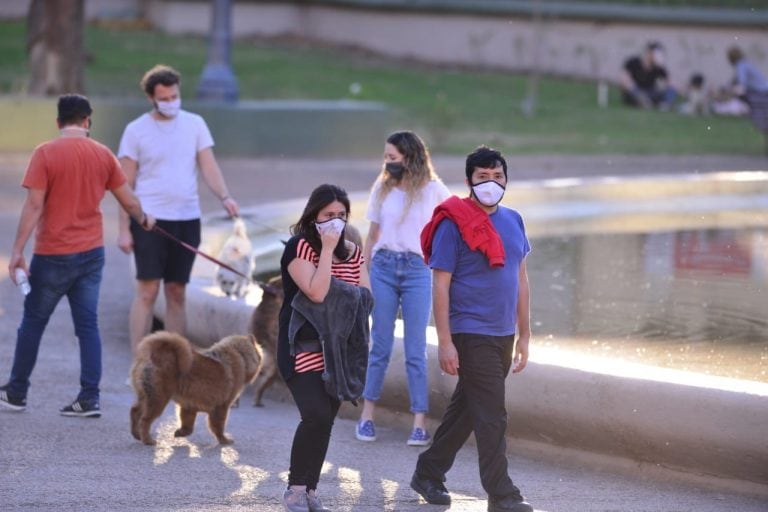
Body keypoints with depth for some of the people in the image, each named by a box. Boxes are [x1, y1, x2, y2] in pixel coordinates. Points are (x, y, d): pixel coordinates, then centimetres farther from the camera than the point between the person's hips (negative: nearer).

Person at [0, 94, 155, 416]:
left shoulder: (46, 154, -10)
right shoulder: (103, 155, 2)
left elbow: (33, 206, -15)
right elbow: (129, 201, 10)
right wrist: (144, 220, 31)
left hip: (53, 256, -4)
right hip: (91, 253, 4)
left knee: (33, 322, 10)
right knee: (88, 325, 6)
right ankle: (89, 398, 2)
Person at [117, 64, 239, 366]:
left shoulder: (195, 124, 6)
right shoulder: (136, 131, -1)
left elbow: (208, 167, 3)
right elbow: (126, 184, 0)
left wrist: (225, 197, -16)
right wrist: (124, 229, -4)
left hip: (187, 219, 3)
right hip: (150, 219, -3)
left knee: (177, 293, 8)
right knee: (147, 291, -8)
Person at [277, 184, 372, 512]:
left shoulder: (352, 252, 11)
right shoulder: (299, 247, -10)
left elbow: (366, 297, 5)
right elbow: (316, 292, -22)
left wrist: (335, 292, -13)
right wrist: (327, 249, -18)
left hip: (338, 350, 6)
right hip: (303, 349, -6)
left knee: (326, 419, 3)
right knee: (317, 416, -19)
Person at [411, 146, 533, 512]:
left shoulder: (512, 221, 11)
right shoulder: (453, 224, -10)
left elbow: (520, 279, 17)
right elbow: (440, 284, -11)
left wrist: (524, 335, 15)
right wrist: (445, 342, -16)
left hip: (503, 335, 7)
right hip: (471, 335, -7)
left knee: (464, 409, 15)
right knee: (491, 417, -8)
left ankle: (428, 474, 28)